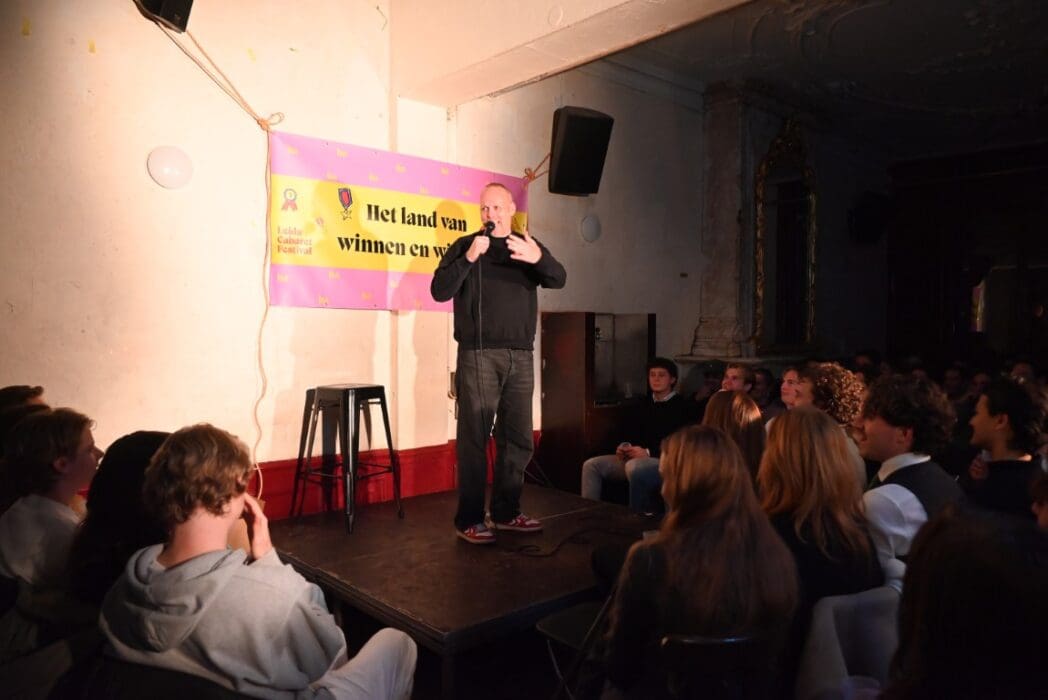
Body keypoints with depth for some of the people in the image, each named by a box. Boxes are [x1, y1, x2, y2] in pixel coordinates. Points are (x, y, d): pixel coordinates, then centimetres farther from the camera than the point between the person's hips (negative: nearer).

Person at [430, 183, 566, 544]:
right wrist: (469, 258, -18)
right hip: (478, 354, -3)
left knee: (518, 439, 8)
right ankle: (469, 520, 3)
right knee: (474, 438, -4)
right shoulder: (465, 246, 7)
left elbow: (558, 279, -5)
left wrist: (538, 258, -26)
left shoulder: (529, 246, 14)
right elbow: (439, 291, -4)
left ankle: (506, 512, 21)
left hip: (520, 355, 4)